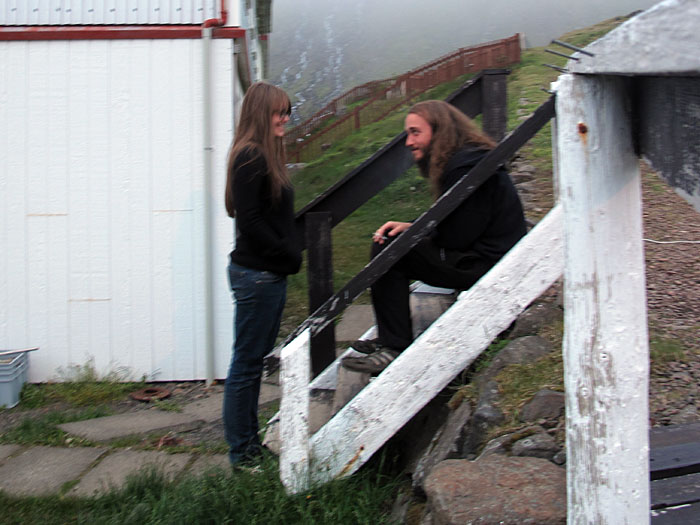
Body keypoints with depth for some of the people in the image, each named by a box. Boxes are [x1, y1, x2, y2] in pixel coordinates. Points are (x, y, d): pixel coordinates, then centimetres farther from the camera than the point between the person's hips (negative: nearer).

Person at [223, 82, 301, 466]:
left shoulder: (265, 156, 15)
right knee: (247, 362, -1)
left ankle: (250, 442, 27)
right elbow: (249, 221, -20)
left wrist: (291, 255, 5)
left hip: (270, 274, 10)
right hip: (255, 274, -10)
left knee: (255, 360, 16)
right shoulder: (250, 158, -15)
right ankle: (242, 453, 10)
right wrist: (291, 256, -13)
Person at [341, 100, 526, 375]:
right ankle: (390, 339, 15)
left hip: (485, 266, -11)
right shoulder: (458, 160, 14)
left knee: (387, 250, -14)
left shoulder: (466, 166, -19)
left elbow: (454, 238, -21)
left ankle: (395, 349, -10)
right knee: (387, 241, 14)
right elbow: (450, 228, 15)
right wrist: (411, 227, -1)